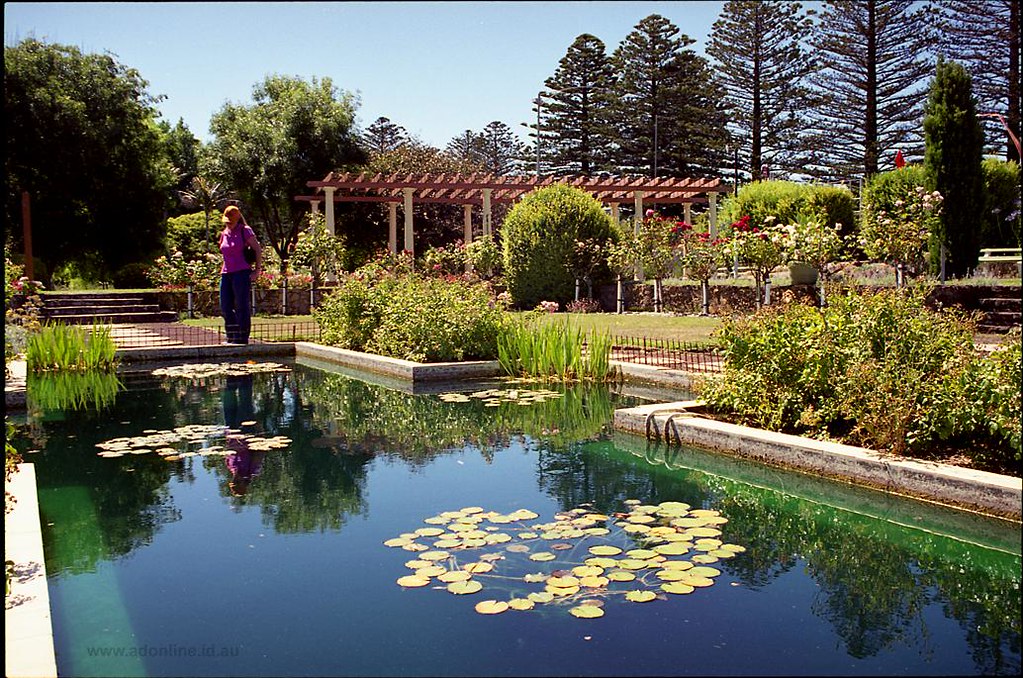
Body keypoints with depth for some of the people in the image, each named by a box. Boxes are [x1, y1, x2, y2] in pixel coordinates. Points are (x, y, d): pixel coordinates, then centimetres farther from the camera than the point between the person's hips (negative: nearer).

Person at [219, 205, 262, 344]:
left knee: (242, 307, -5)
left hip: (242, 273, -7)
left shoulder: (245, 231, -1)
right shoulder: (224, 234, 16)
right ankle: (232, 338, 14)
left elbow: (258, 249, -3)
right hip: (226, 274, 7)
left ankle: (242, 338, 0)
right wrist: (224, 270, 17)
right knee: (225, 307, 5)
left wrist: (257, 270, -7)